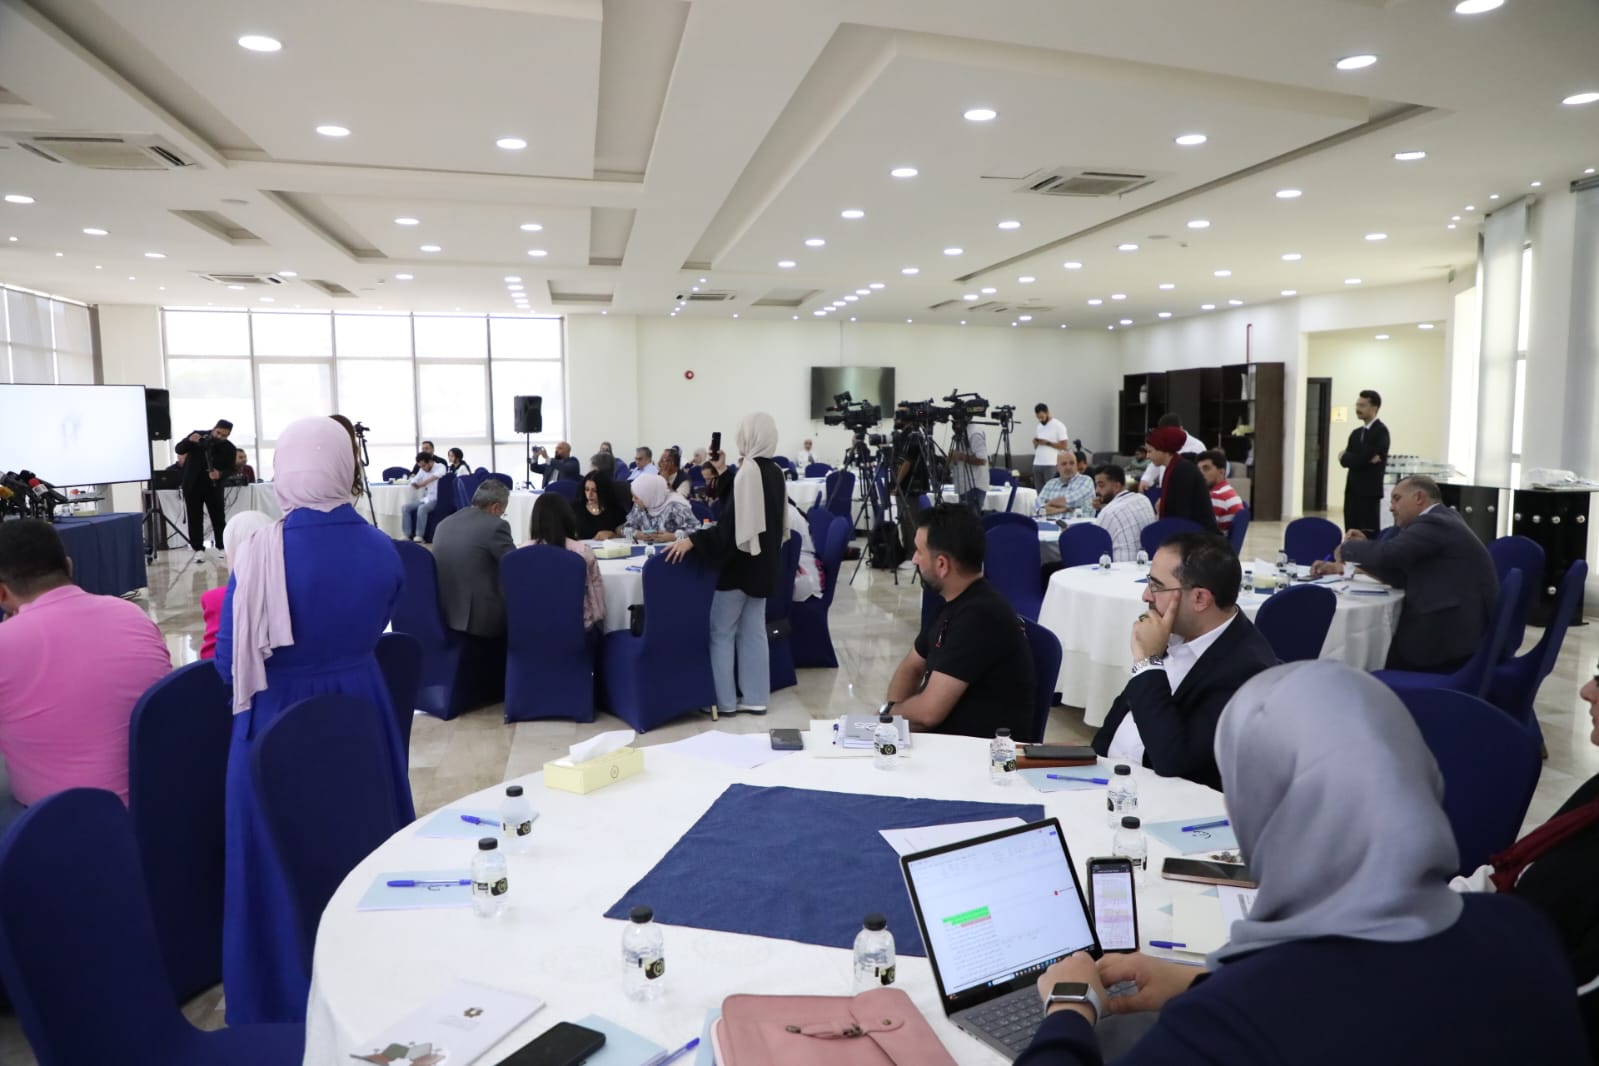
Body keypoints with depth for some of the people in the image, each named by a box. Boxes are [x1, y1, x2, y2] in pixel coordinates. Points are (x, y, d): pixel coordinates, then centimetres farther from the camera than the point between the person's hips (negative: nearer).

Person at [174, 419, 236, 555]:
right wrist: (189, 441, -27)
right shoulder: (197, 435, -5)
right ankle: (198, 547, 7)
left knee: (219, 516, 3)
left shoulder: (229, 448, -4)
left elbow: (230, 469, -1)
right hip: (193, 484, 0)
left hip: (214, 486, 0)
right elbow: (178, 449, -5)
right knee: (195, 517, 2)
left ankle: (222, 546, 12)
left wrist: (220, 474, -24)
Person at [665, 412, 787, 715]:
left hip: (740, 563, -9)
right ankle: (756, 697, 17)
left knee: (721, 632, 4)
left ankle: (724, 700, 10)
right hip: (763, 561, 9)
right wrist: (723, 473, 18)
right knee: (753, 631, 14)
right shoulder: (776, 472, 6)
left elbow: (733, 524, -27)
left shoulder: (749, 472, -20)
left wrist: (692, 540, -30)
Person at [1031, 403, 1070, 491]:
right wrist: (1035, 443, -2)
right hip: (1037, 464, 6)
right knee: (1039, 492, 6)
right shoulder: (1039, 427, 16)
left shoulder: (1058, 425, -4)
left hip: (1051, 465, -6)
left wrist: (1047, 443, -14)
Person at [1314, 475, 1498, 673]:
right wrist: (1363, 553, 9)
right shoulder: (1441, 521, 18)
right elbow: (1403, 577, 15)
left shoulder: (1433, 523, -13)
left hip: (1453, 637, -9)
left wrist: (1346, 548, -8)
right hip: (1457, 627, 9)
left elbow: (1385, 554, -26)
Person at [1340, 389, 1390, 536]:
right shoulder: (1356, 433, 16)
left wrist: (1346, 456, 0)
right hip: (1352, 491, 7)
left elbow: (1363, 457, -16)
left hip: (1369, 492, -7)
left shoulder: (1381, 431, -7)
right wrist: (1366, 459, -9)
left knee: (1368, 536, -7)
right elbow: (1345, 461, 5)